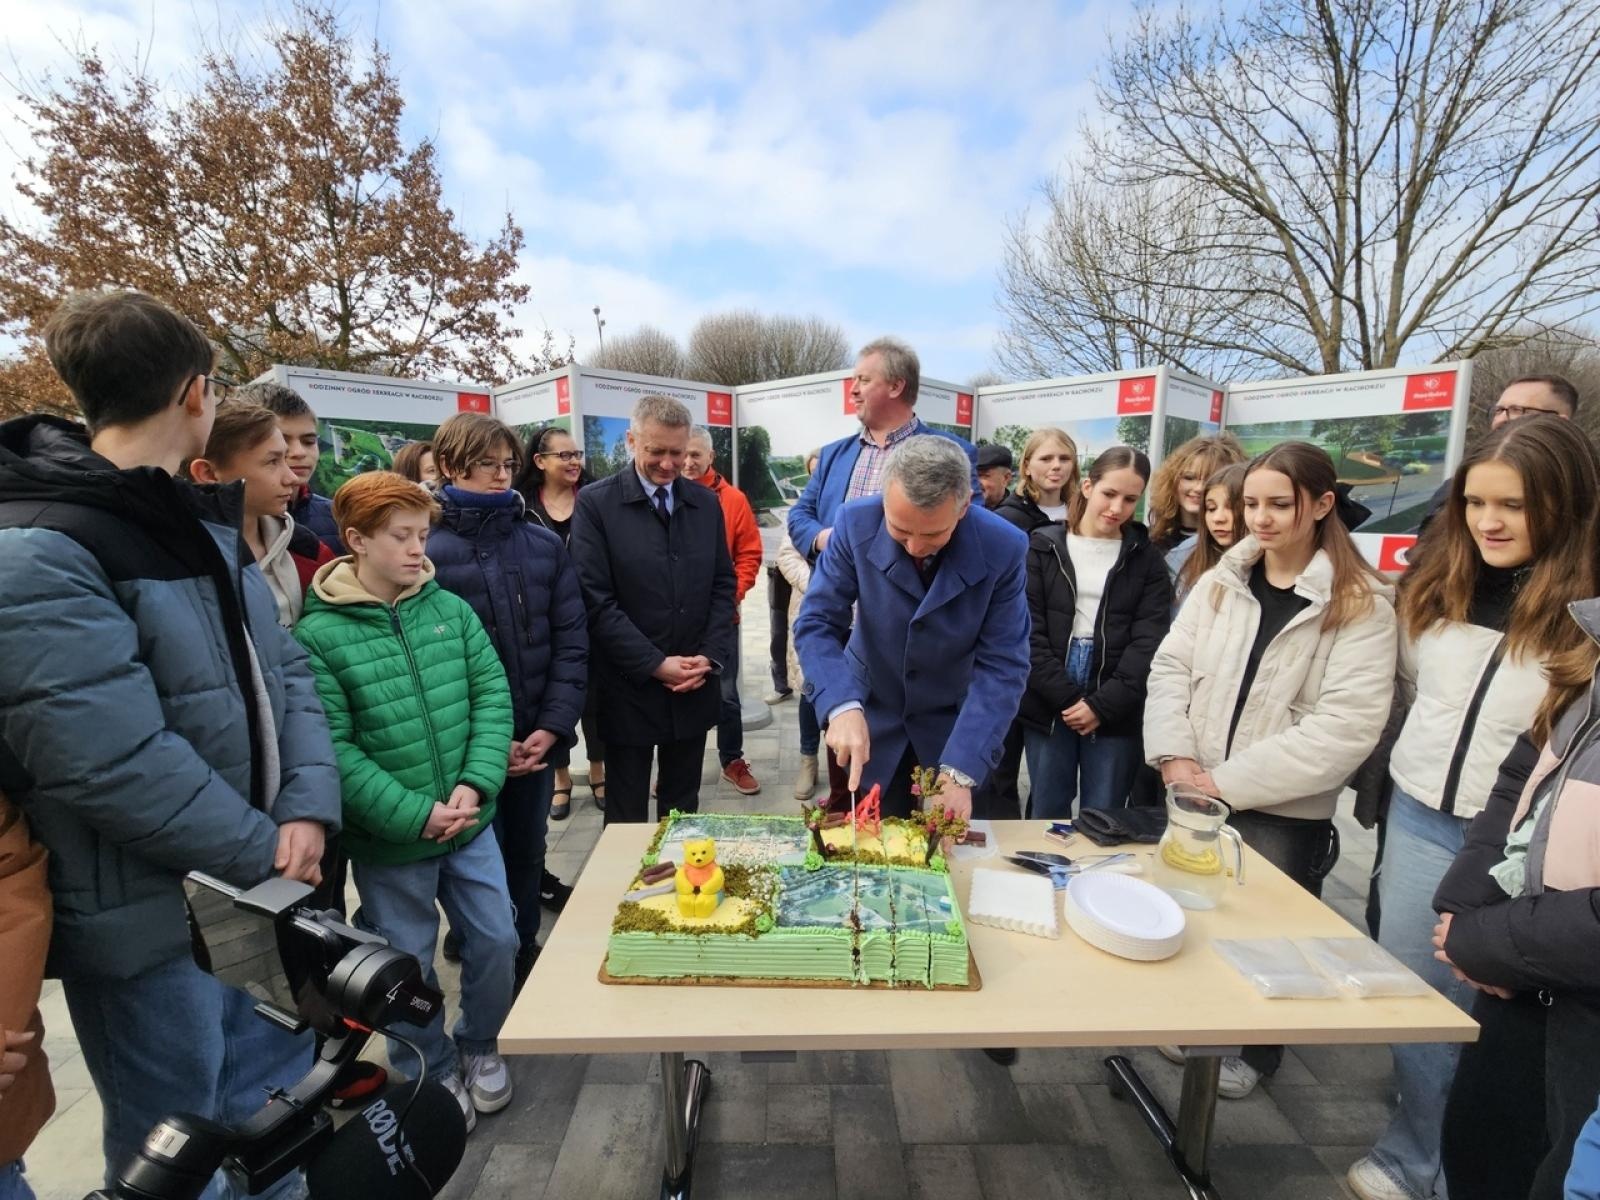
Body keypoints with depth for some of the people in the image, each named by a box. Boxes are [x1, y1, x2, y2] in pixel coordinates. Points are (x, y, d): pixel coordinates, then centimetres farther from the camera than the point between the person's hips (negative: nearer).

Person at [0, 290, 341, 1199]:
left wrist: (307, 811, -9)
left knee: (278, 1119, 25)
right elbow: (115, 763, -27)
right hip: (148, 921, -7)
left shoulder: (200, 523, 8)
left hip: (258, 886, 8)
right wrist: (265, 851, -15)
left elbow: (284, 669, 4)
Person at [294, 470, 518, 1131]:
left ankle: (479, 1045, 42)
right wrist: (417, 815, -19)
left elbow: (493, 696, -3)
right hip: (389, 839, -3)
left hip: (471, 823, 3)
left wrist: (475, 785, -14)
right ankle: (431, 1072, 41)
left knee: (497, 941, 13)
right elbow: (332, 749, -15)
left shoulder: (450, 607, -2)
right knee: (409, 965, 15)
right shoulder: (318, 635, -12)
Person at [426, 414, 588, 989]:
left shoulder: (545, 544, 2)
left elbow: (571, 639, 1)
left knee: (527, 855, 18)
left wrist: (553, 726, -9)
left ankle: (525, 958, 40)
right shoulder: (425, 552, -9)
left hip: (538, 737, 4)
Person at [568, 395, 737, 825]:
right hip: (630, 689, -3)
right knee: (627, 816, 12)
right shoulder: (595, 502, -7)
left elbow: (723, 585, 8)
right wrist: (656, 664, -15)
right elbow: (596, 599, -12)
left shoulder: (705, 502, 7)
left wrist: (711, 656, -5)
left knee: (682, 809, 18)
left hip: (695, 687, 4)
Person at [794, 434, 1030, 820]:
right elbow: (817, 623, -18)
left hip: (954, 726, 0)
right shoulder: (856, 524, -20)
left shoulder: (1004, 548, -21)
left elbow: (1001, 668, -20)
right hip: (869, 718, 0)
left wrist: (959, 772, -29)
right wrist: (843, 706, -36)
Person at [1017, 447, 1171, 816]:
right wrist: (1067, 699, -11)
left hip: (1115, 714, 1)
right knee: (1047, 815, 10)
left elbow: (1149, 644, -3)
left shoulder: (1146, 560, 6)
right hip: (1048, 707, 0)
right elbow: (1028, 634, -4)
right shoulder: (1042, 548, 2)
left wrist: (1102, 706, -12)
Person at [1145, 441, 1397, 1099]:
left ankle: (1254, 1051, 41)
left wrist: (1228, 783, -20)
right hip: (1193, 793, 4)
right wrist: (1175, 755, -15)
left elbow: (1346, 727, -18)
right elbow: (1169, 667, -1)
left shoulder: (1361, 605, -10)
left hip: (1283, 812, -3)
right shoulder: (1220, 581, 2)